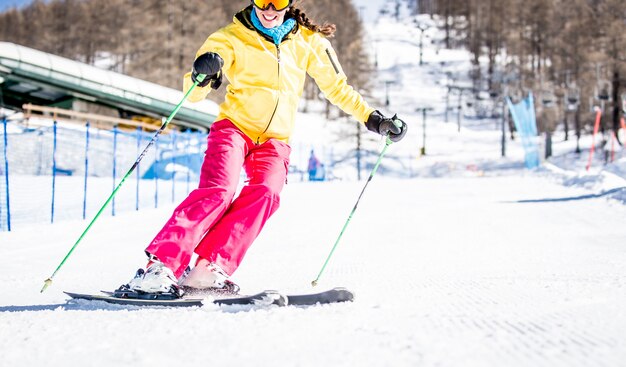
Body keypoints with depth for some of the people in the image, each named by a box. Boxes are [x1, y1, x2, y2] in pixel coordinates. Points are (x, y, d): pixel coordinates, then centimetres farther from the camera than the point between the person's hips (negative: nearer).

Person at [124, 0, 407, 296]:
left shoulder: (308, 41, 9)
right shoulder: (232, 38, 0)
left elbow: (336, 86, 19)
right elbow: (192, 94, -4)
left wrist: (372, 119, 11)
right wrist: (200, 76, -27)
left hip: (275, 141, 3)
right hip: (234, 127, -2)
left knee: (265, 193, -27)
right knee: (217, 191, -27)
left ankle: (208, 270, -33)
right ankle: (159, 266, -31)